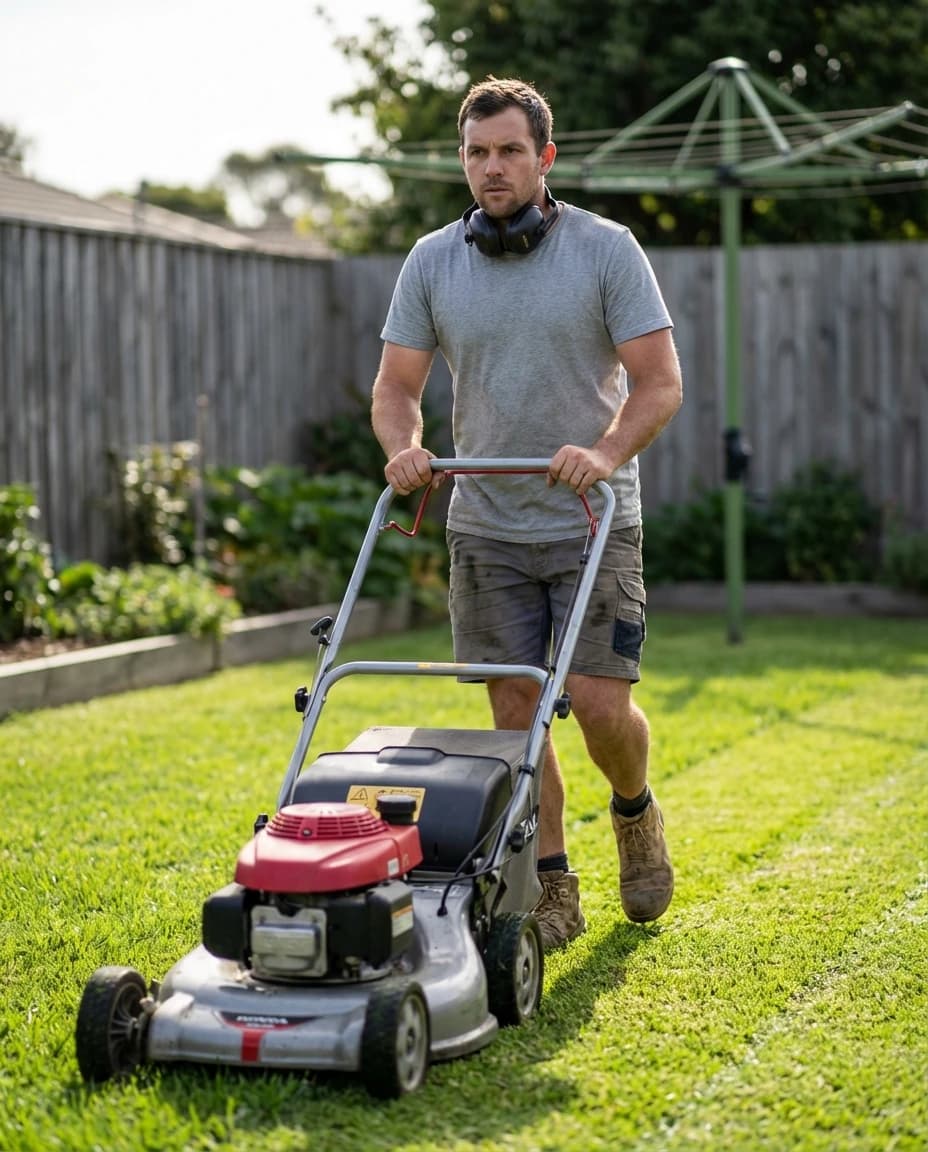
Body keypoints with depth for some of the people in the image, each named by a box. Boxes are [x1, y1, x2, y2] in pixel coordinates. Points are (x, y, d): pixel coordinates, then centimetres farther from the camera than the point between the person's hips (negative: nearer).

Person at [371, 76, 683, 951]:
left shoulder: (606, 250, -5)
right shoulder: (431, 263, 3)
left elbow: (660, 382, -8)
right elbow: (396, 386, 4)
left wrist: (606, 454, -26)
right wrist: (403, 448, -18)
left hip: (592, 521, -2)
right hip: (486, 527, 3)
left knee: (598, 702, -8)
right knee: (513, 706, 2)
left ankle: (635, 809, 24)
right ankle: (551, 888, 13)